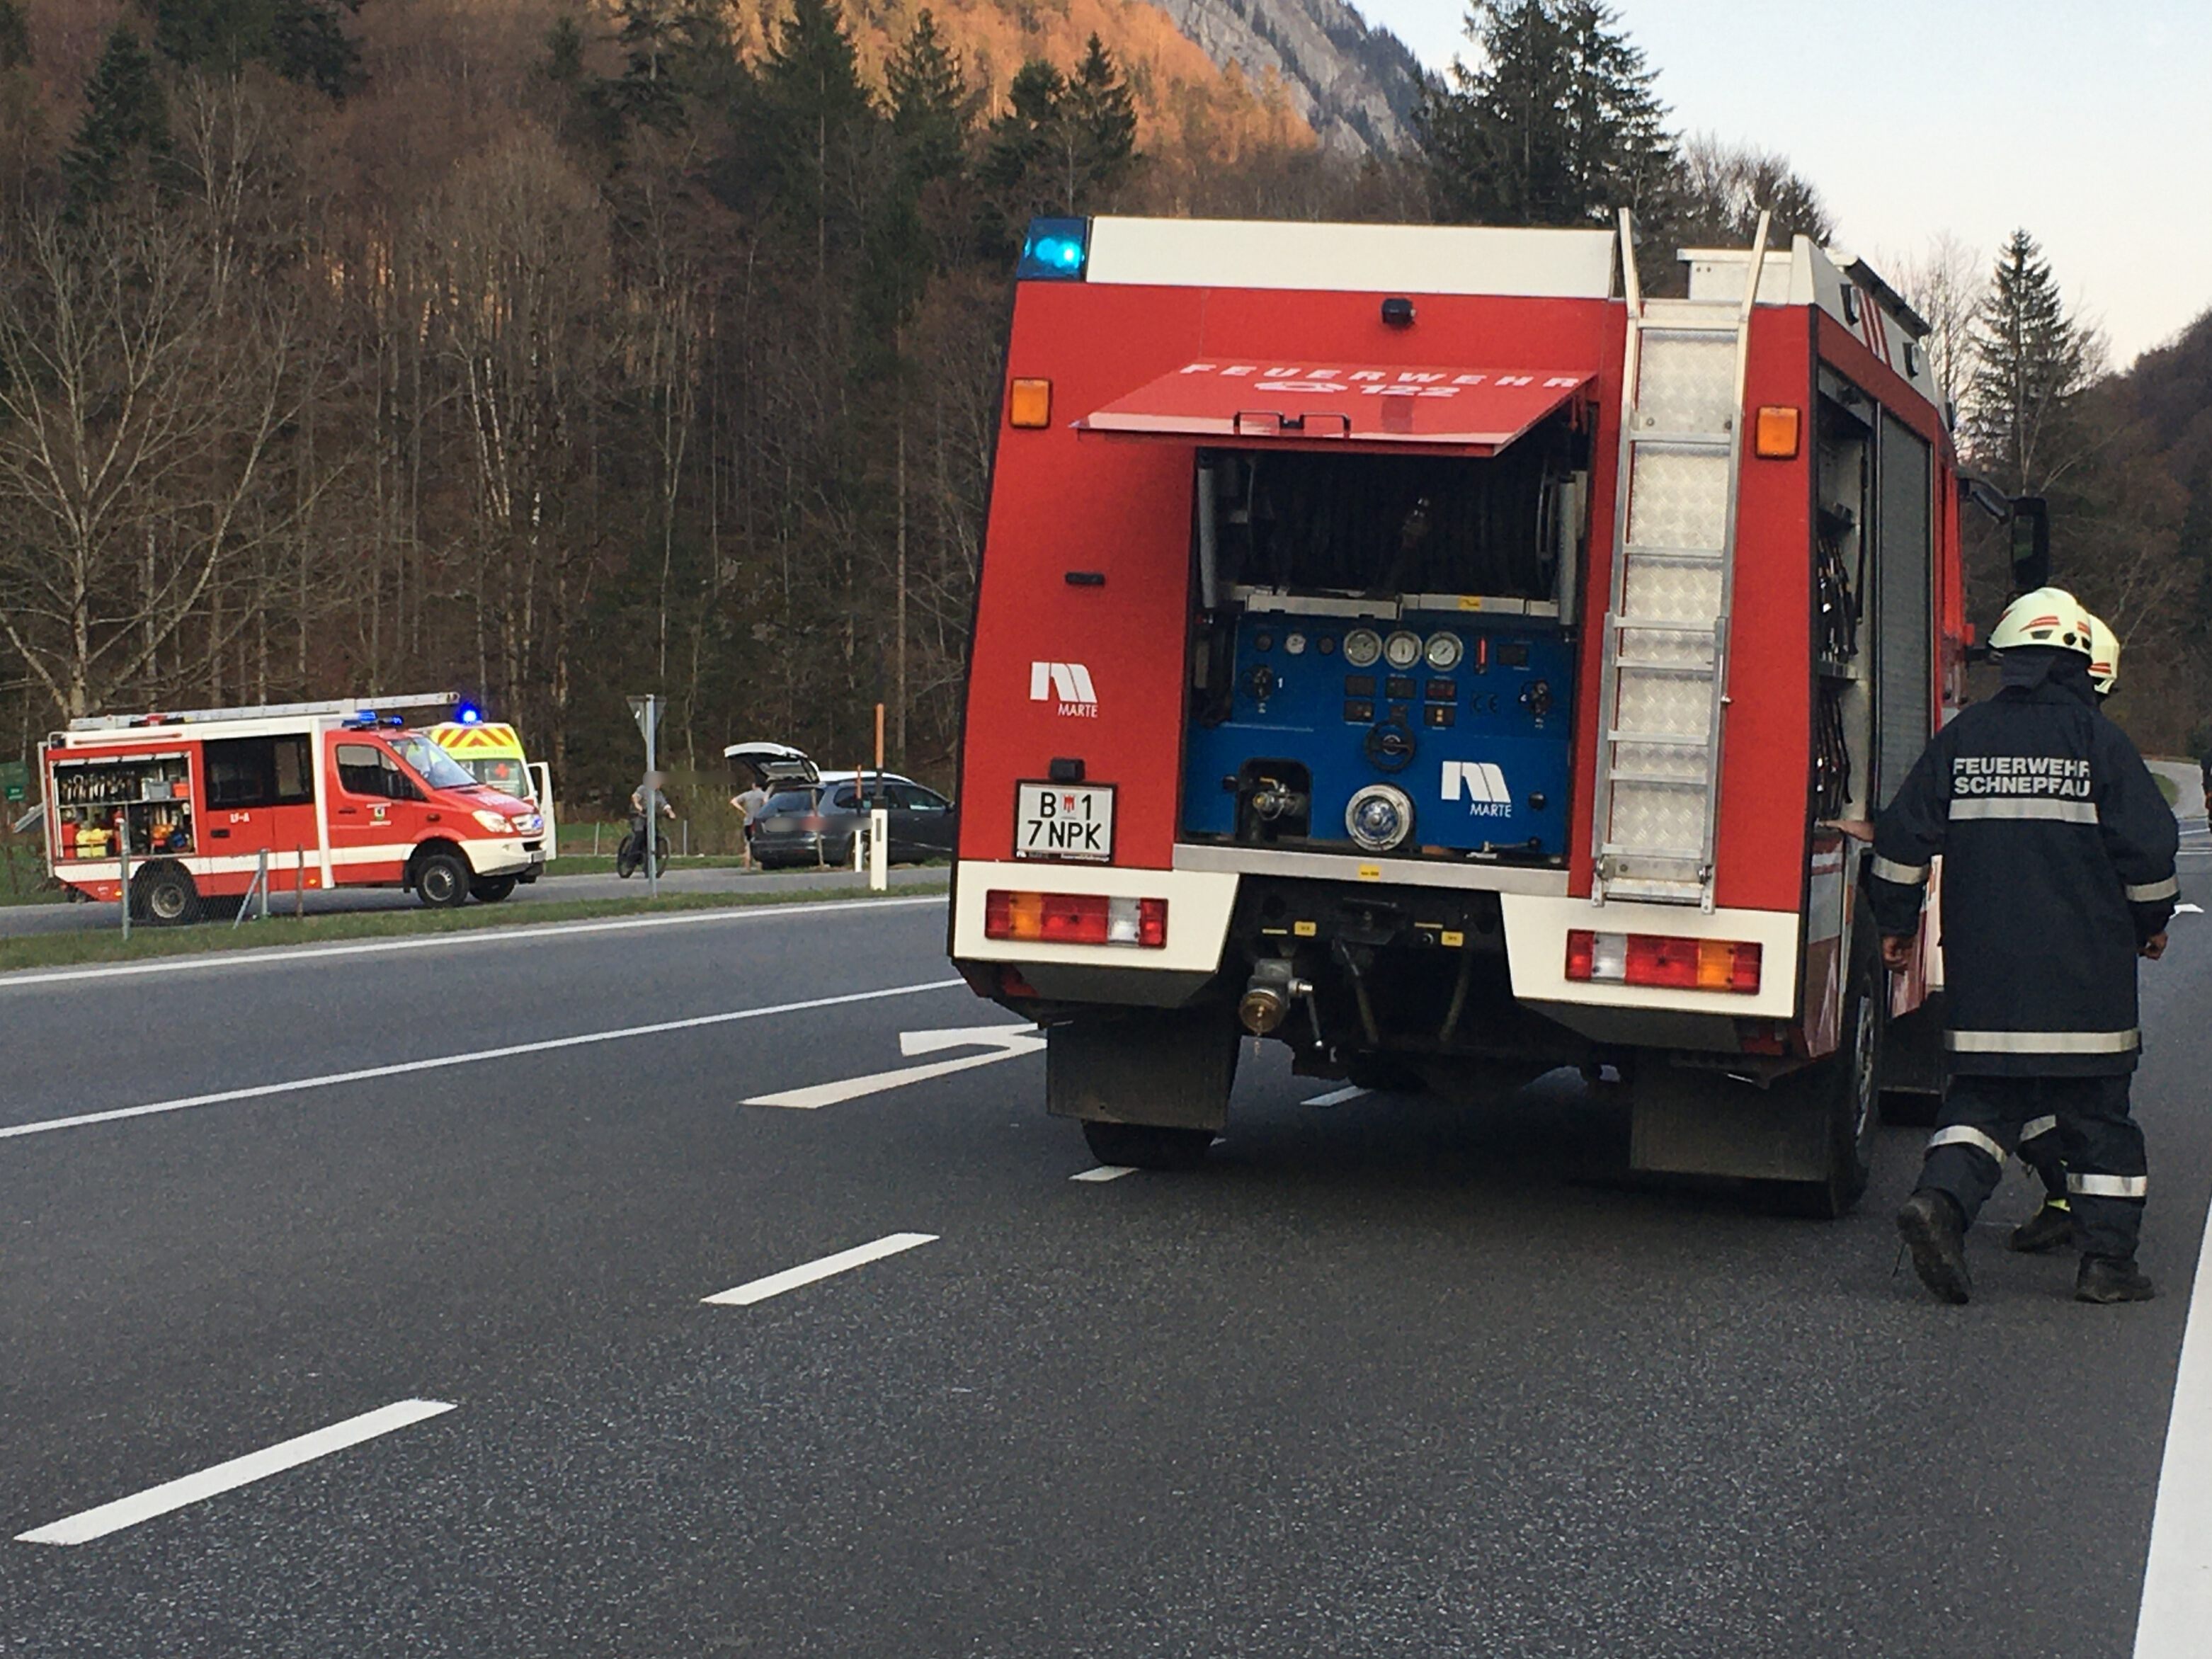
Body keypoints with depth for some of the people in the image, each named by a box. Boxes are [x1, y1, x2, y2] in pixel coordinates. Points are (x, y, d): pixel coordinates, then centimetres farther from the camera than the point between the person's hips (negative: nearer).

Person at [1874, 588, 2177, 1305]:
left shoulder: (1962, 738, 6)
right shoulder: (2099, 741, -4)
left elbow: (1903, 837, 7)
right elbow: (2150, 845, -3)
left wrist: (1897, 922, 20)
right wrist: (2152, 922, 14)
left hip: (1983, 972, 3)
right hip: (2084, 976, -3)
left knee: (1983, 1097, 10)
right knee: (2098, 1112, 6)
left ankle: (1941, 1197, -15)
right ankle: (2108, 1260, 7)